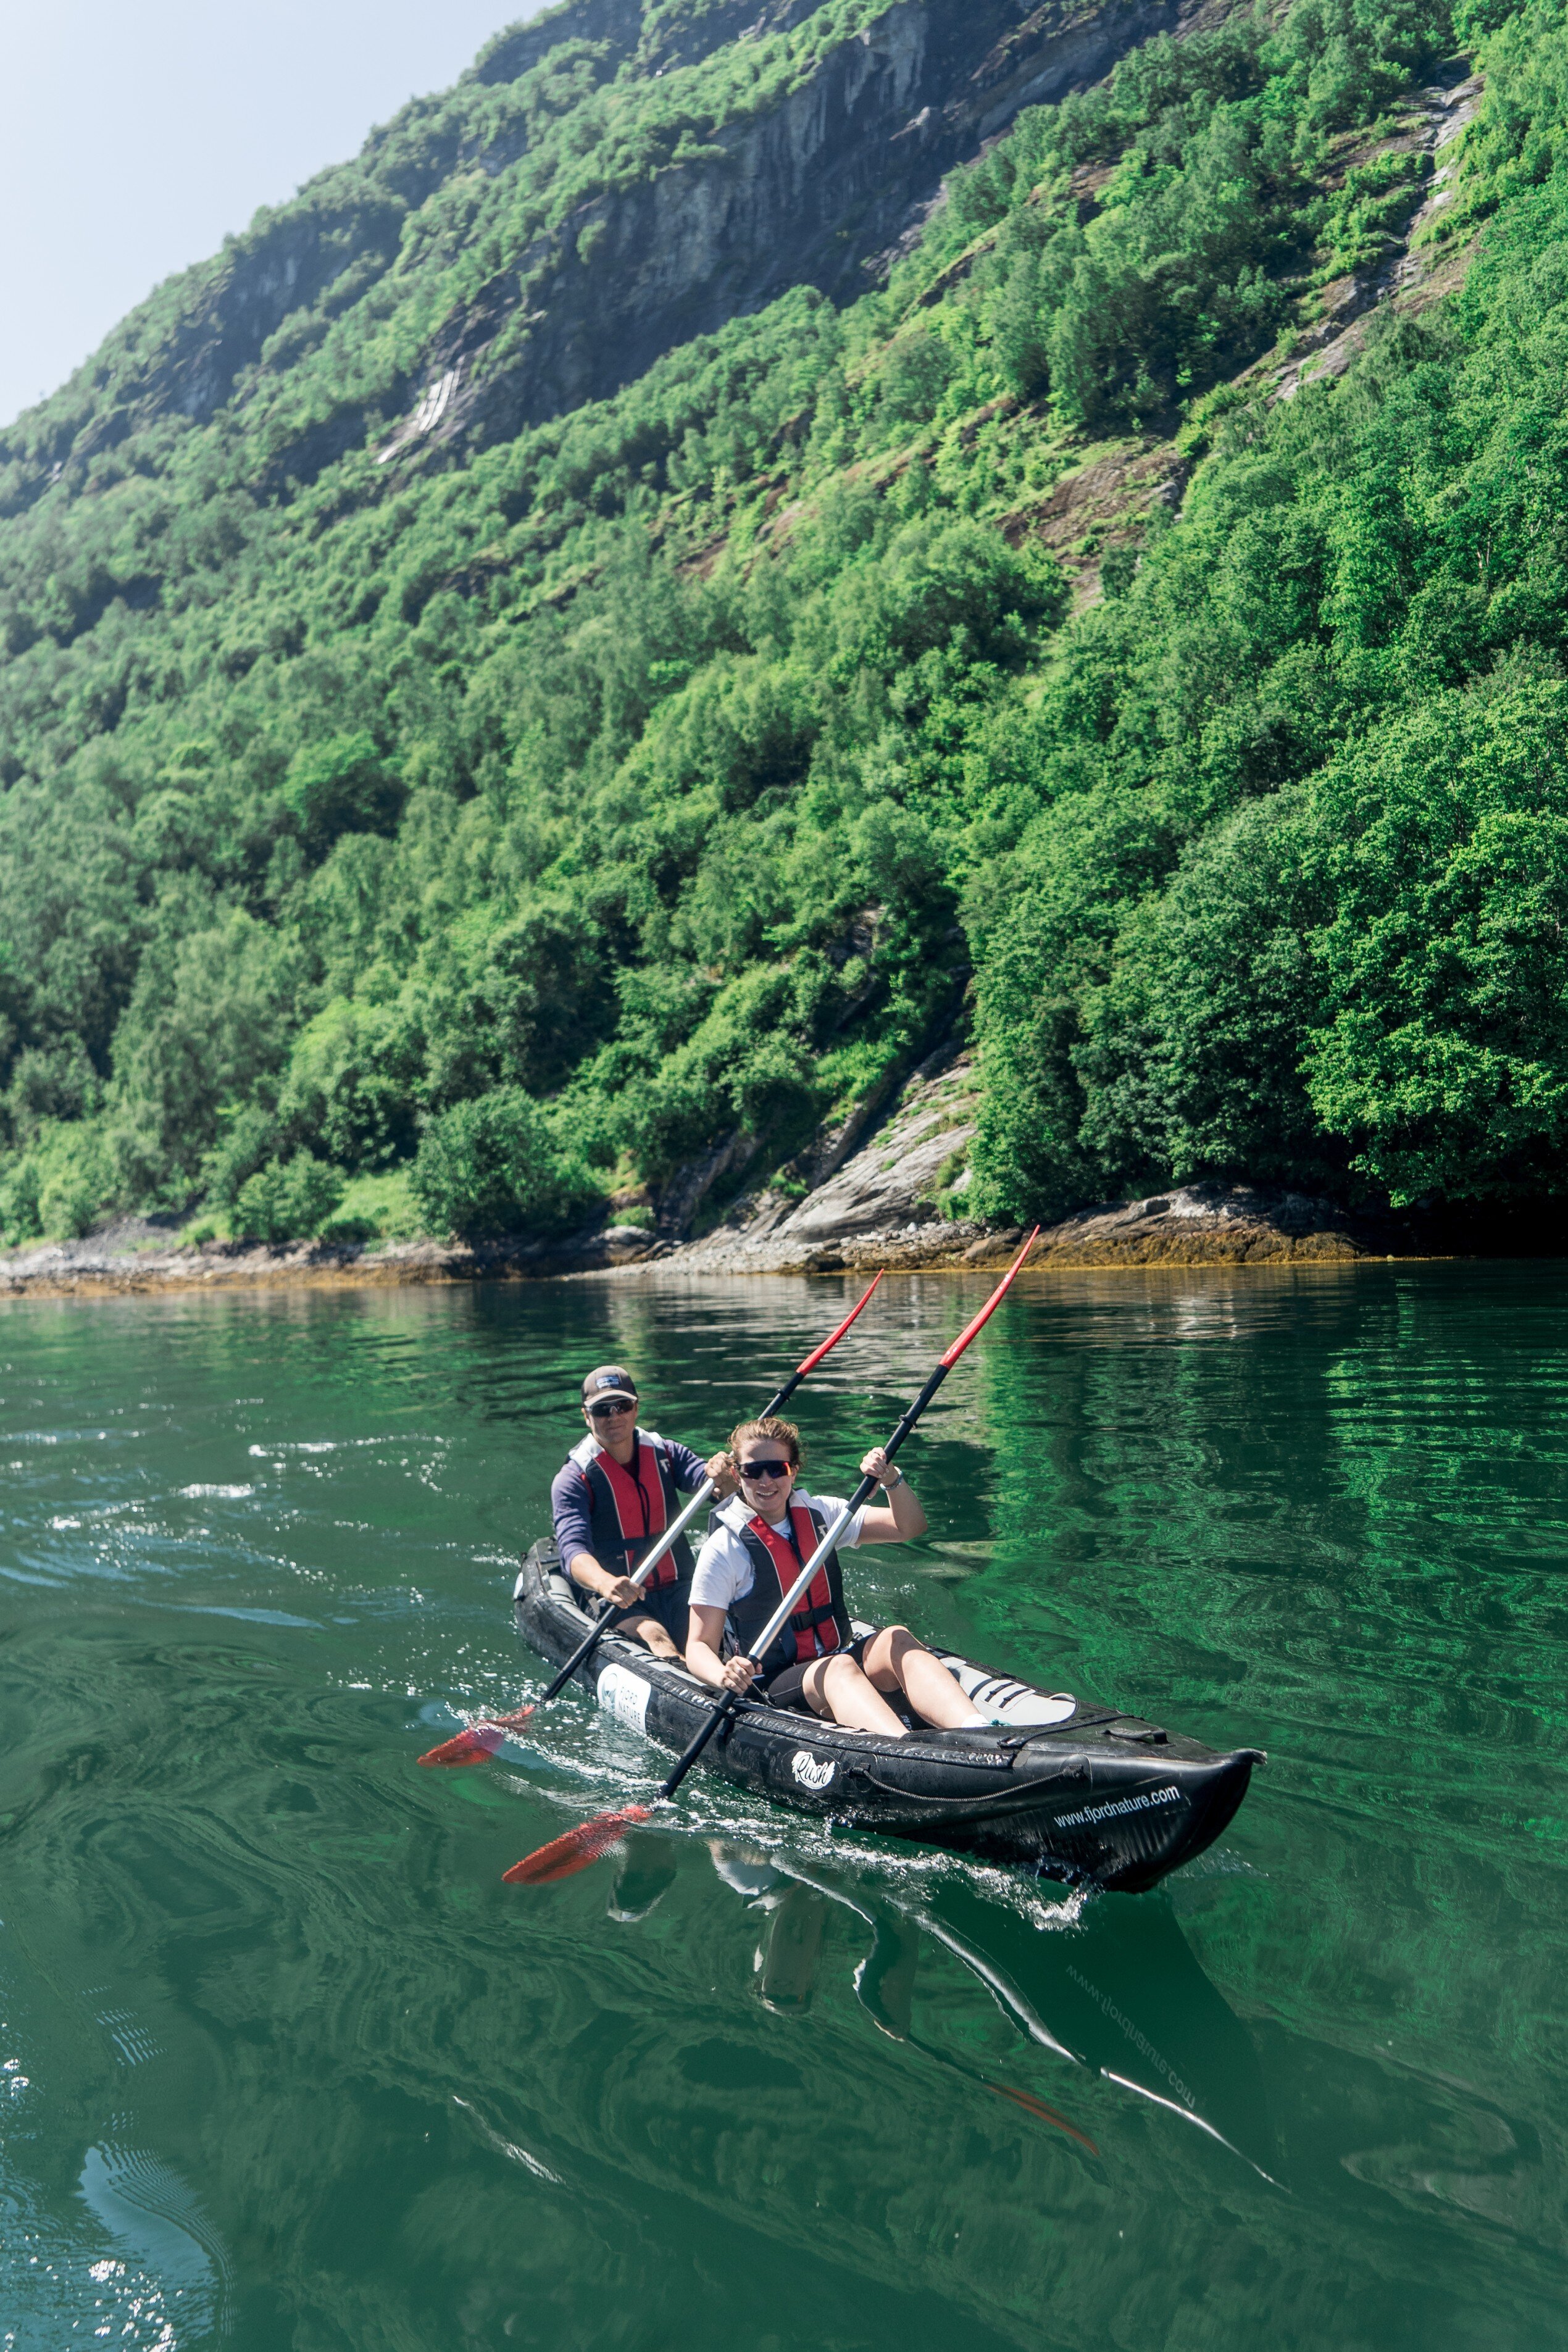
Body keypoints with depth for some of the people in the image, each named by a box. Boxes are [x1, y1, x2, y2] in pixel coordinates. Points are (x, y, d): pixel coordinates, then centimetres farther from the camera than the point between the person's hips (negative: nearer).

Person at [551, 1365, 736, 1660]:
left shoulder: (664, 1453, 11)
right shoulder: (573, 1479, -2)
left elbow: (707, 1478, -7)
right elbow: (572, 1549, -18)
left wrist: (723, 1477, -33)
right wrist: (605, 1583, -40)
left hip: (678, 1592, 3)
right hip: (619, 1603, -3)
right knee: (654, 1636, -35)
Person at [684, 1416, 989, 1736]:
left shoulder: (819, 1513, 9)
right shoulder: (724, 1548, -5)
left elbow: (910, 1527, 6)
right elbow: (699, 1646, -8)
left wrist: (892, 1479, -14)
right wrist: (723, 1676, -30)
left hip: (838, 1656, 5)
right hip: (772, 1684, -5)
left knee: (896, 1639, -25)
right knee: (839, 1669, -35)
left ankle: (975, 1731, -48)